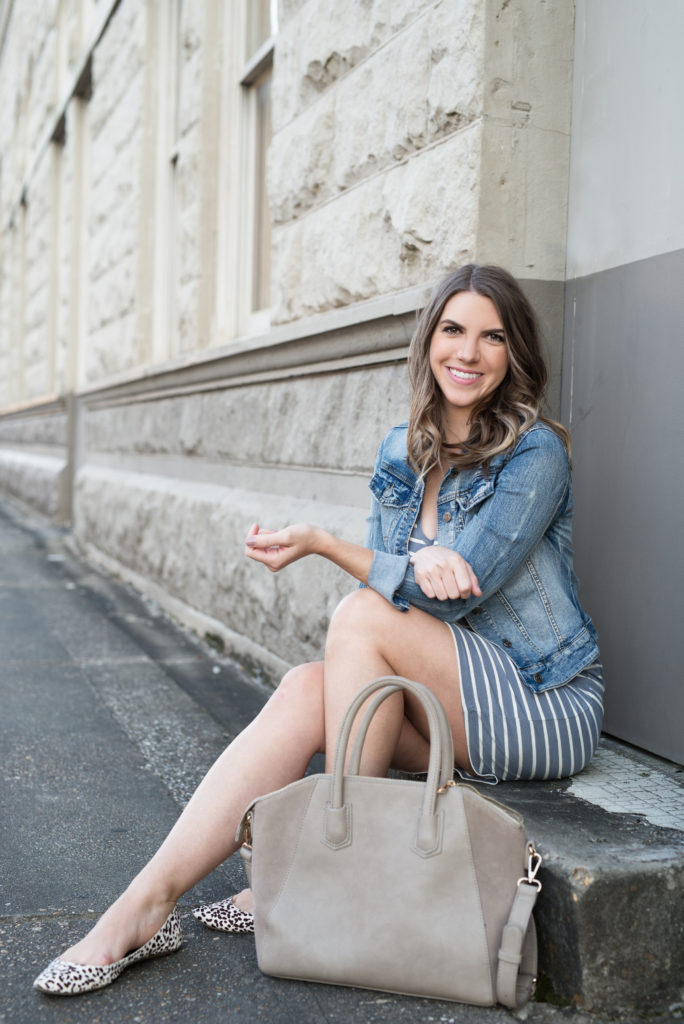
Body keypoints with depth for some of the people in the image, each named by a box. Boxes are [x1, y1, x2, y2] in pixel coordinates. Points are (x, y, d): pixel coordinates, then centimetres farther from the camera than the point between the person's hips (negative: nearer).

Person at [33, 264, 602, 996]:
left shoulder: (536, 454, -13)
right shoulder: (402, 450, 7)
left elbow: (450, 594, -18)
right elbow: (400, 585, 1)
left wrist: (322, 543, -16)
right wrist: (418, 564, -24)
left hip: (551, 708, -5)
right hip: (451, 708, 5)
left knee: (360, 614, -26)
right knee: (307, 690, -22)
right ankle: (148, 903, -23)